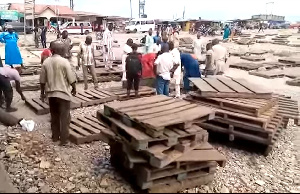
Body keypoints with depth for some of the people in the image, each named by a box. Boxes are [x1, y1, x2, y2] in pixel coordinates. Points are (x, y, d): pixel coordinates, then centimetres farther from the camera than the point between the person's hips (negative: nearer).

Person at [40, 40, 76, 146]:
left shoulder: (46, 62, 0)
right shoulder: (64, 62, -14)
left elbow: (42, 80, 5)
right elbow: (71, 79, -11)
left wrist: (42, 93, 16)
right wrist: (74, 89, 7)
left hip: (51, 94, 5)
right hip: (63, 94, -5)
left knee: (54, 117, 17)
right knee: (64, 117, 5)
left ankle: (55, 137, 27)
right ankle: (64, 139, 9)